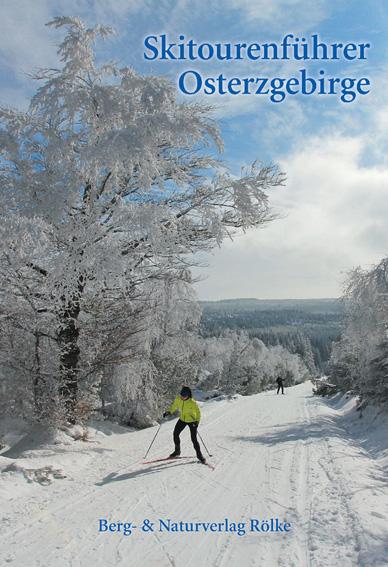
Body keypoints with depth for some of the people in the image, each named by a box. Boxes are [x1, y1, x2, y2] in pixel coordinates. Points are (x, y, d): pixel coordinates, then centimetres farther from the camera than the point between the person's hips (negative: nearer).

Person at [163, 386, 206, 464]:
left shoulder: (192, 403, -29)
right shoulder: (178, 399, -15)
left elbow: (198, 412, -19)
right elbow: (174, 406, 4)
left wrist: (197, 421, -32)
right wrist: (168, 412, -9)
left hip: (192, 421, -5)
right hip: (182, 420, 5)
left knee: (194, 439, -8)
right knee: (175, 433, 2)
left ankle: (199, 455, 11)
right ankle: (177, 451, 24)